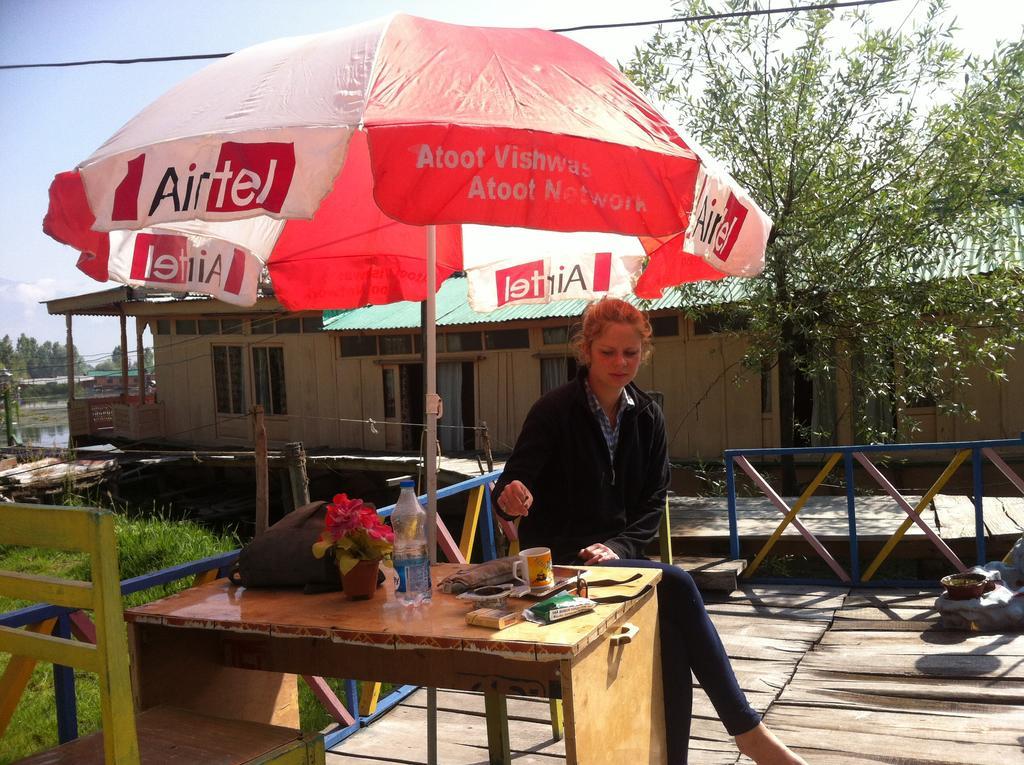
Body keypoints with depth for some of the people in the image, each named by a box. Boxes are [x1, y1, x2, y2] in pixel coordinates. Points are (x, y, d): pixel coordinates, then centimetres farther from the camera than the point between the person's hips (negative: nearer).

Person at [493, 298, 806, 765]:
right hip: (561, 560, -5)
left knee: (670, 633, -27)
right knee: (675, 585, -27)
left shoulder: (647, 417, 5)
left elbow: (653, 503, 5)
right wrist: (512, 498, -40)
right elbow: (510, 487, -15)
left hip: (619, 553, 5)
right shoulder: (554, 411, -10)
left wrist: (618, 546, -12)